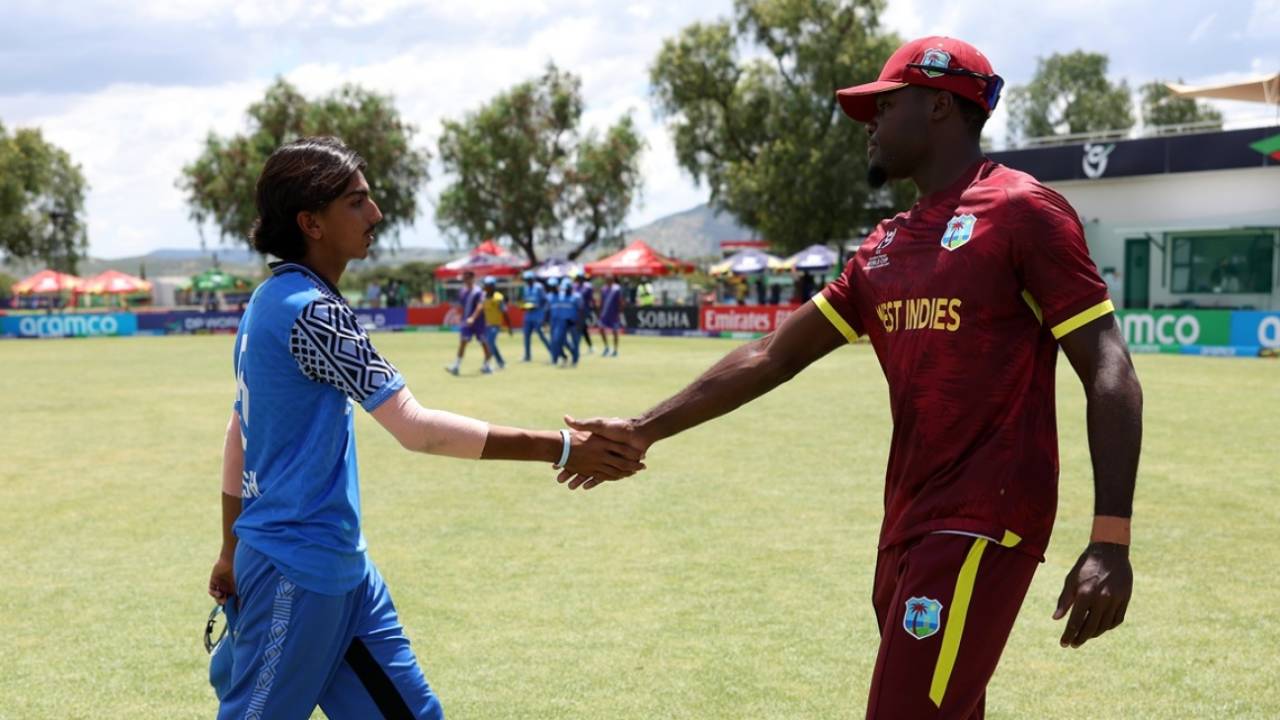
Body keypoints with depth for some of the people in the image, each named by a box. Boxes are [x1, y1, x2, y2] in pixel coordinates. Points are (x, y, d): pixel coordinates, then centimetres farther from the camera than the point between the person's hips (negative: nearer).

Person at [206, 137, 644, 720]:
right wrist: (558, 449, -22)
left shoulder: (272, 302, 10)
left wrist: (232, 551, 24)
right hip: (297, 572, -9)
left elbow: (238, 432, 16)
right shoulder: (309, 309, -20)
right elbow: (415, 427, -25)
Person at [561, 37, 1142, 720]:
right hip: (907, 527, 8)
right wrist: (647, 428, 13)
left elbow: (1109, 373, -11)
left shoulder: (1022, 210, -7)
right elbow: (773, 355, 18)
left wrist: (1111, 542, -20)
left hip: (984, 526, -8)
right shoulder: (883, 248, 16)